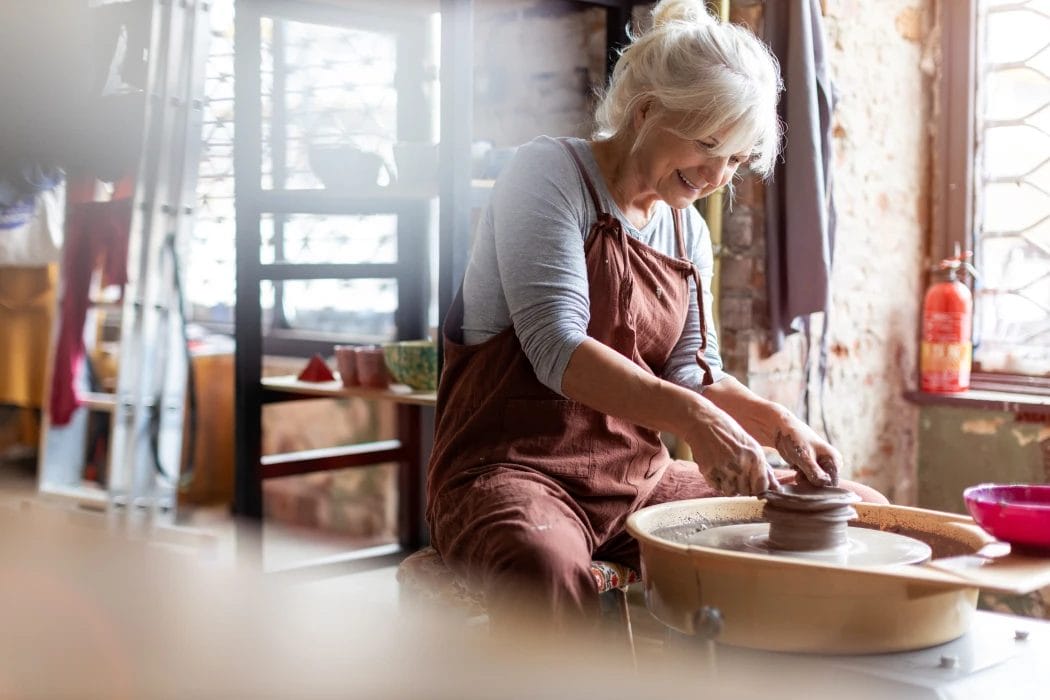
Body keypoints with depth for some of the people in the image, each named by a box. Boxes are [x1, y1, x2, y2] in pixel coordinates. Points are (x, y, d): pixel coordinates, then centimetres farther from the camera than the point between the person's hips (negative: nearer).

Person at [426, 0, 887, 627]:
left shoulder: (688, 229, 15)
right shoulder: (552, 174, -7)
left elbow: (693, 370, 13)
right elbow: (556, 347, -20)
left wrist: (776, 424, -7)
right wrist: (692, 417, -31)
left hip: (640, 480, 8)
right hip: (514, 473, -7)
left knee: (863, 512, 3)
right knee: (548, 571, -44)